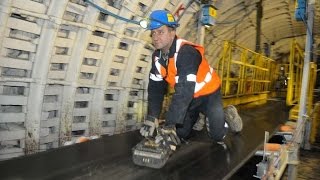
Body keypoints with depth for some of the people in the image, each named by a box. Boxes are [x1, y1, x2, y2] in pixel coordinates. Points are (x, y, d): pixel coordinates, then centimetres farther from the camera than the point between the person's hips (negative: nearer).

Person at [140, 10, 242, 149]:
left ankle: (228, 114, 23)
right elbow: (155, 89, -12)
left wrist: (169, 124, -44)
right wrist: (151, 119, -24)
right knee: (181, 134, 8)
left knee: (217, 135, -9)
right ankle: (197, 115, 36)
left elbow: (184, 91, -40)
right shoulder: (157, 56, -10)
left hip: (209, 94, -6)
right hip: (189, 97, 6)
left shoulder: (187, 52, -33)